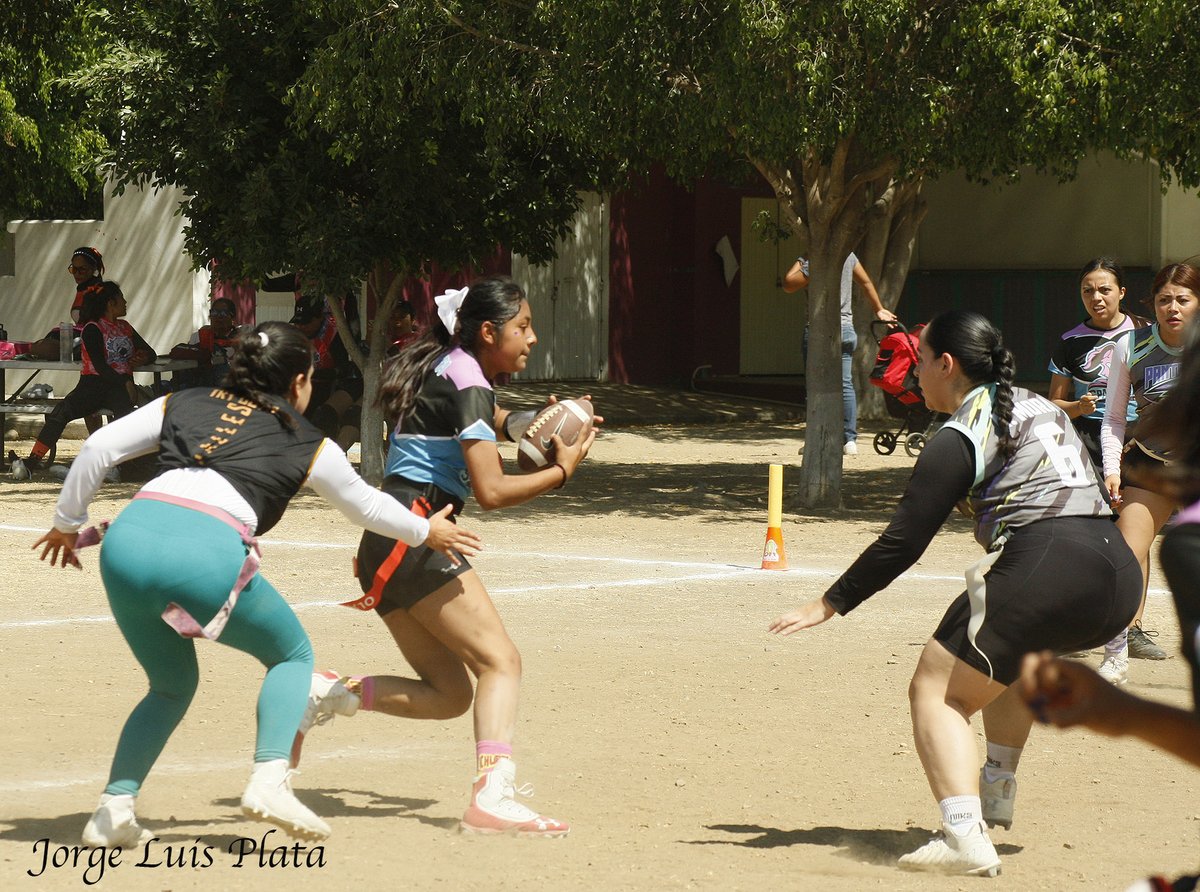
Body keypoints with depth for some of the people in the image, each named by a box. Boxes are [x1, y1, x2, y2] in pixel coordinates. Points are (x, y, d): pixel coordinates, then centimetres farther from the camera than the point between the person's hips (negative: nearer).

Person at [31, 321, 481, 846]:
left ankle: (114, 807, 9)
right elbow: (367, 507, 38)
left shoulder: (183, 405, 27)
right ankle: (269, 779, 1)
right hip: (209, 552, -4)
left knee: (172, 684, 26)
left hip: (129, 539, 4)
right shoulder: (308, 444, 23)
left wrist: (68, 523, 27)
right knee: (292, 655, 22)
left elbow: (99, 448, 17)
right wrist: (427, 532, 55)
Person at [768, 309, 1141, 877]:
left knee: (935, 691, -4)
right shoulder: (1041, 408, 24)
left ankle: (966, 836, -24)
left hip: (1044, 571, -8)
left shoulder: (959, 439, 1)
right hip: (1118, 578, 8)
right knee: (1010, 650, 37)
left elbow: (902, 543, -2)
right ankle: (996, 799, 36)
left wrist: (830, 605, 5)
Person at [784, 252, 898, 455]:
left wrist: (799, 262, -4)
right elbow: (866, 283, 19)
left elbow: (788, 285, -13)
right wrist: (878, 309, 32)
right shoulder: (848, 256, 7)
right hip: (846, 328, 5)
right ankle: (850, 440, 2)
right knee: (846, 385, 5)